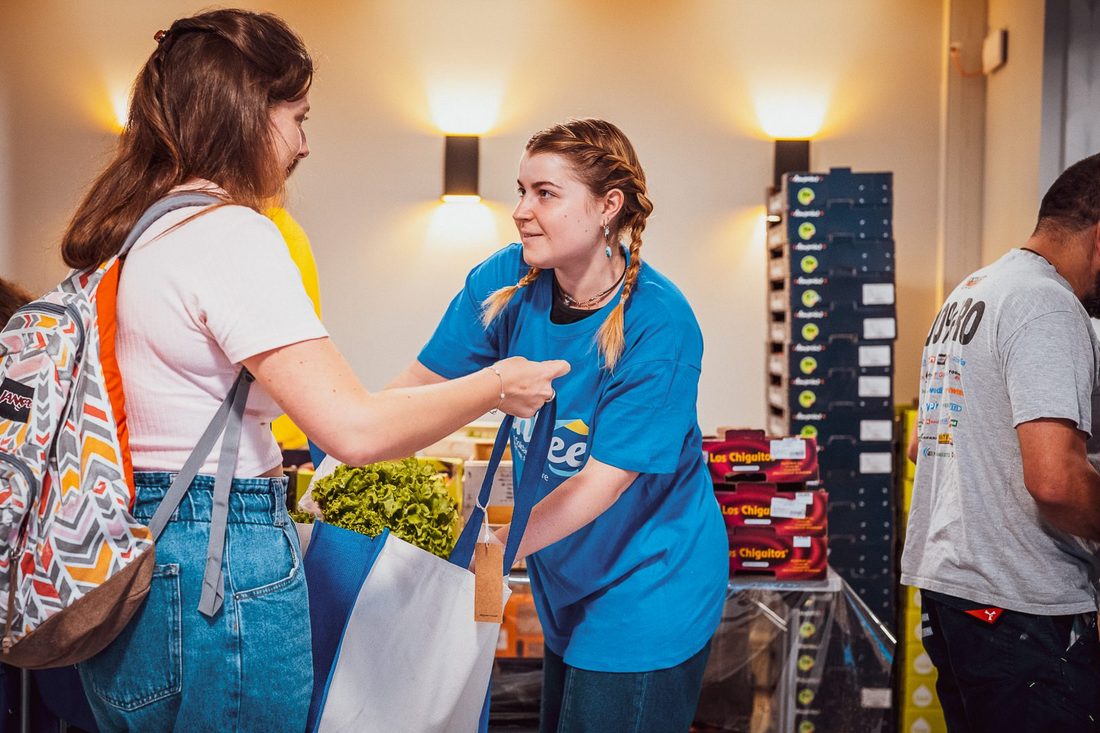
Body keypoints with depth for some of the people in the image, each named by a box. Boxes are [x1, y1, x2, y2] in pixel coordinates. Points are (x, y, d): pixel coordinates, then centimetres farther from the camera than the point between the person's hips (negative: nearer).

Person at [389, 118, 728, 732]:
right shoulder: (507, 281, -8)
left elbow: (605, 479, -26)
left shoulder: (659, 325, -25)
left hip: (649, 591, -6)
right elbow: (422, 380, -5)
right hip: (566, 581, 6)